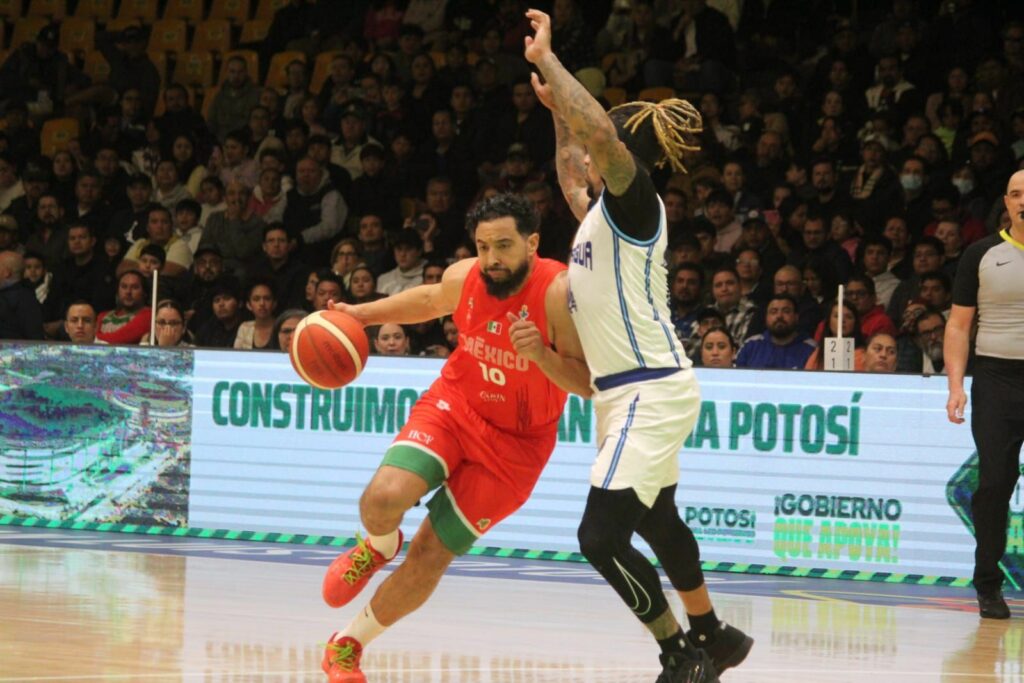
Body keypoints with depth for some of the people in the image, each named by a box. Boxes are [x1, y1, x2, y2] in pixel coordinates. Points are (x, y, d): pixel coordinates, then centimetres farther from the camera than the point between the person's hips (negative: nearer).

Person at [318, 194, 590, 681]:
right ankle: (378, 549, 13)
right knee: (383, 500, -25)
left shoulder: (559, 292, -25)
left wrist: (541, 353, -39)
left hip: (515, 442, -2)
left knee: (429, 555, -2)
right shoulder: (464, 279, -11)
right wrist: (361, 314, 5)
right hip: (454, 406, 3)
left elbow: (588, 383, -22)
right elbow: (430, 299, 15)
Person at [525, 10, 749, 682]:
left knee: (601, 535, -15)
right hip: (629, 393, 11)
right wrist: (558, 109, 35)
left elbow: (599, 133, -33)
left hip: (650, 393, -11)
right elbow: (572, 178, 37)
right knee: (655, 523, 23)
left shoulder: (634, 198, -14)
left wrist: (546, 58, -26)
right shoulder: (603, 209, 12)